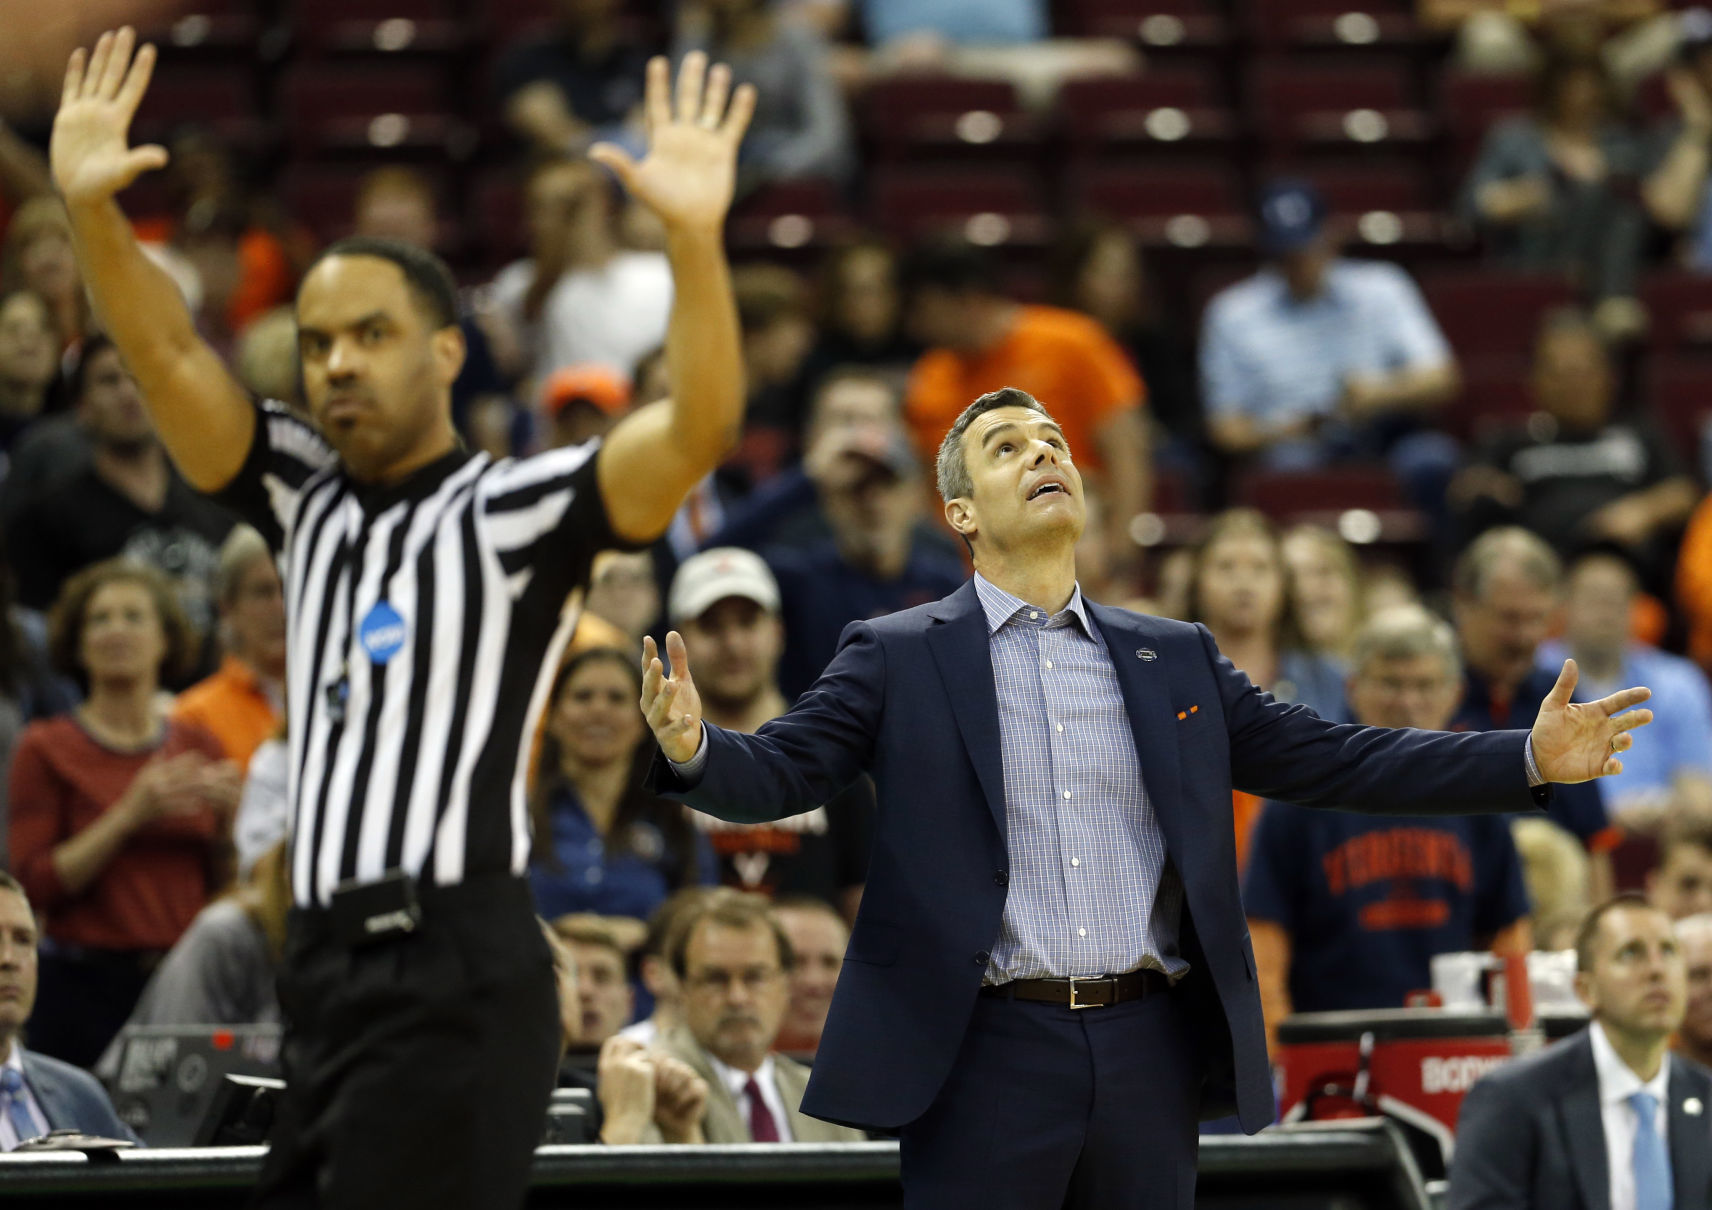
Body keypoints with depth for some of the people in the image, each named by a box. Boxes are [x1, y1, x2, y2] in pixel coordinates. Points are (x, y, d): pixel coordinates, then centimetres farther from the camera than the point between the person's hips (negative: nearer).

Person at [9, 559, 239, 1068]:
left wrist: (229, 818, -5)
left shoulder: (198, 747, 12)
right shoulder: (46, 750, 2)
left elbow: (225, 885, 14)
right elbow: (35, 884, -7)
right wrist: (130, 815, -14)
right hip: (88, 984, -3)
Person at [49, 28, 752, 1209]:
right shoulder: (306, 498, 18)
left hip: (457, 975, -7)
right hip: (325, 971, 7)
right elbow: (172, 359, 9)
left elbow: (697, 429, -16)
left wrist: (696, 238, -30)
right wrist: (93, 212, -7)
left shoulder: (518, 511, -2)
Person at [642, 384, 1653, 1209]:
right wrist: (694, 749, -28)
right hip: (988, 1055, -3)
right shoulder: (897, 657, 5)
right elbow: (781, 770, -4)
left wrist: (1530, 760, 6)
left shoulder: (1174, 658, 15)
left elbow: (1323, 758, 14)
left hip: (1151, 1060, 3)